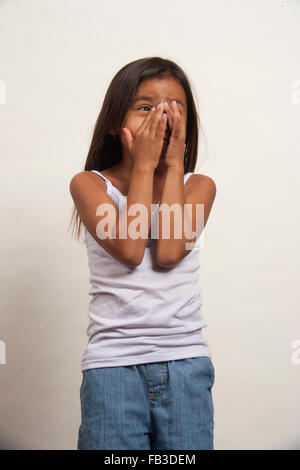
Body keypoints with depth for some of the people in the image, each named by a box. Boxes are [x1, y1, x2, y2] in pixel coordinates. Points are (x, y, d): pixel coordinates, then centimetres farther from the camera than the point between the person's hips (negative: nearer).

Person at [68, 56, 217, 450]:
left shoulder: (199, 185, 5)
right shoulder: (90, 184, 0)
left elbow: (168, 252, -13)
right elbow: (129, 249, -16)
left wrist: (174, 164, -7)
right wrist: (145, 165, -9)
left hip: (186, 362, 2)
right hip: (113, 362, -1)